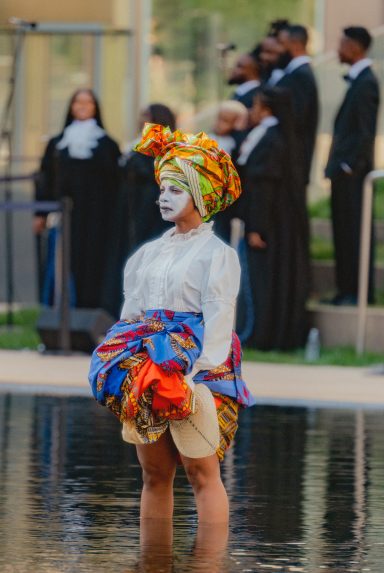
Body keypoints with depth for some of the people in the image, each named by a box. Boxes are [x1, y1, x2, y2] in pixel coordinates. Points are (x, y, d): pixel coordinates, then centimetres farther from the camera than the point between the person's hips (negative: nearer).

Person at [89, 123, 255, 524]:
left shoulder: (216, 253, -2)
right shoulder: (152, 251, 16)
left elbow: (219, 318, -10)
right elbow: (132, 309, 18)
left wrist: (200, 373, -19)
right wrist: (123, 365, 7)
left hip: (194, 363, -6)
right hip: (145, 366, 6)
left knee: (202, 472, -7)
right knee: (154, 475, 7)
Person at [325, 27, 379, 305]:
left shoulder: (366, 83, -16)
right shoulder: (358, 80, 13)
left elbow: (366, 132, -20)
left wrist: (349, 165, -18)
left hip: (353, 171, -10)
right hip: (346, 170, 10)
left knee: (356, 232, -4)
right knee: (345, 232, 12)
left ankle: (360, 292, 0)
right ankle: (348, 289, 17)